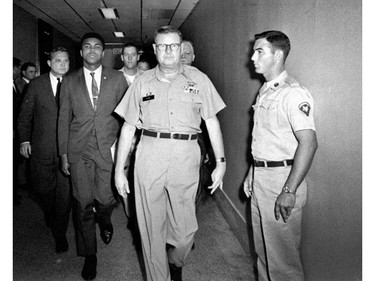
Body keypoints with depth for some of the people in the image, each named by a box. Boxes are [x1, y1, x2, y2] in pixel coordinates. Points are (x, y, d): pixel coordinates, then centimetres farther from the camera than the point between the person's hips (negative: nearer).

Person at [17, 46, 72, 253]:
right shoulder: (36, 85, 4)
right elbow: (25, 115, 7)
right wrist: (24, 140, -1)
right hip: (41, 149, 1)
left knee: (64, 192, 2)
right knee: (42, 189, 12)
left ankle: (60, 233, 20)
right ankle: (50, 216, 43)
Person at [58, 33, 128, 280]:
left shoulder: (117, 78, 5)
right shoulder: (69, 82, 9)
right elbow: (64, 118, 9)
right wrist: (64, 153, 6)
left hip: (109, 148, -1)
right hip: (79, 150, 1)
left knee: (106, 199, -4)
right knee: (84, 204, 4)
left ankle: (104, 220, 36)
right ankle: (89, 255, 24)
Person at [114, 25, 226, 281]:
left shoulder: (198, 79, 8)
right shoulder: (142, 82, 10)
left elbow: (212, 122, 8)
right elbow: (128, 127, 10)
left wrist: (221, 162, 2)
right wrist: (119, 170, 6)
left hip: (186, 156, 0)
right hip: (150, 155, 1)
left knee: (185, 229, 4)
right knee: (151, 226, 7)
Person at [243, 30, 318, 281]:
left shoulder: (293, 93, -16)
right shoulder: (265, 92, 14)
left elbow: (309, 143, -24)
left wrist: (289, 192, -26)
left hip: (282, 177, -9)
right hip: (260, 177, 9)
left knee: (282, 255, 3)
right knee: (263, 249, 20)